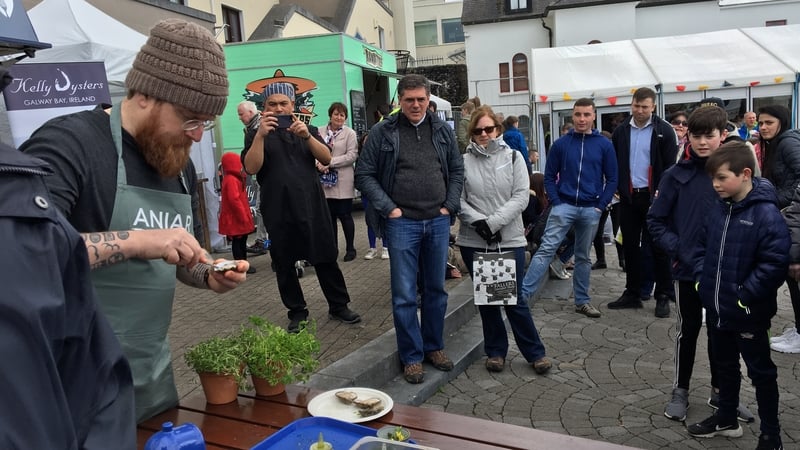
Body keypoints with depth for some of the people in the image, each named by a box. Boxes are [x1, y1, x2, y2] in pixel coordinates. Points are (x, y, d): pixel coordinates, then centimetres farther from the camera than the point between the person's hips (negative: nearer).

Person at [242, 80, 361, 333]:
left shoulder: (307, 129, 12)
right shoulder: (259, 135, 5)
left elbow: (326, 159, -3)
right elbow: (251, 168, -11)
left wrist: (307, 136, -18)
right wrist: (261, 134, -22)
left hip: (313, 208, 1)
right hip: (279, 213, -1)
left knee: (326, 260, 5)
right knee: (284, 266, 6)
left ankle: (339, 307, 18)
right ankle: (297, 313, 20)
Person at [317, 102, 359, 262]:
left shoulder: (350, 133, 1)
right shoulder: (320, 131, 8)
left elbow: (352, 155, -8)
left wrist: (330, 162, -14)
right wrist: (318, 163, -15)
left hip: (342, 181, -3)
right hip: (325, 180, 3)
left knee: (345, 215, 1)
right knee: (329, 216, 9)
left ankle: (350, 248, 16)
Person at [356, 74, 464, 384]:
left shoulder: (442, 130, 8)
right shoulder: (383, 132, -3)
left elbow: (457, 170, 13)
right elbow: (363, 174, -3)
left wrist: (450, 205, 1)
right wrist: (388, 208, -10)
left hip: (438, 222, 4)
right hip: (402, 223, -3)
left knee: (436, 289, 13)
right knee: (404, 294, 1)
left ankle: (434, 347, 29)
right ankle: (411, 356, 14)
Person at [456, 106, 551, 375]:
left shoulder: (513, 157, 3)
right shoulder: (464, 161, 2)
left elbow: (521, 197, -5)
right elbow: (459, 200, -2)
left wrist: (494, 221, -14)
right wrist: (479, 221, -17)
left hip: (510, 239, -1)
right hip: (474, 241, 1)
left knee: (515, 298, 3)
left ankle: (535, 352, 18)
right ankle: (495, 351, 25)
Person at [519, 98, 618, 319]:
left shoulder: (604, 145, 1)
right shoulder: (561, 144, 1)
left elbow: (612, 179, 4)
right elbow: (549, 176, 4)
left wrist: (600, 206, -4)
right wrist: (556, 202, -6)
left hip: (590, 209, 1)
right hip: (564, 206, -1)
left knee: (583, 257, 12)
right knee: (546, 249, -10)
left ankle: (582, 301, 23)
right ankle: (523, 293, -13)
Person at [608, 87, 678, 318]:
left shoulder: (664, 130, -5)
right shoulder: (621, 131, 7)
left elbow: (671, 165, -6)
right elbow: (614, 163, 13)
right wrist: (617, 188, 3)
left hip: (654, 197, -4)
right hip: (629, 197, 4)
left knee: (658, 246, 3)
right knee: (630, 246, 10)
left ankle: (663, 296, 11)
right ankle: (632, 293, 21)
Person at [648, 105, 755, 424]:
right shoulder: (677, 176, -7)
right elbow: (656, 220, -2)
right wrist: (677, 249, -14)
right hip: (687, 270, -2)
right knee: (688, 330, 11)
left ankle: (721, 390, 34)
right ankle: (680, 391, 27)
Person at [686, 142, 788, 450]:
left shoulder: (766, 214, -19)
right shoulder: (717, 211, 3)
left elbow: (775, 263, -22)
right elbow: (702, 247, 16)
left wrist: (744, 295, -20)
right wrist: (702, 279, 4)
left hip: (748, 314, -7)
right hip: (716, 307, 7)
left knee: (761, 372, 10)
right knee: (725, 366, 22)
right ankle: (727, 419, 40)